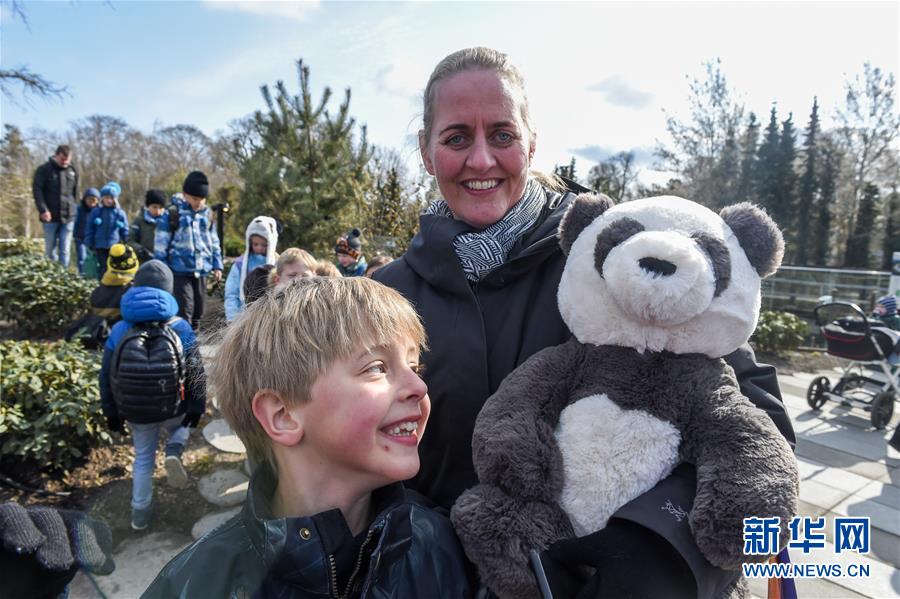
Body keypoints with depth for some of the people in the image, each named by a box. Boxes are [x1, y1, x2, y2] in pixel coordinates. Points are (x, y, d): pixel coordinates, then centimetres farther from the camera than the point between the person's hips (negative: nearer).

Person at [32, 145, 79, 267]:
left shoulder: (73, 171, 11)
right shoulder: (44, 170, -1)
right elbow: (37, 190, -5)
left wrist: (73, 209, 12)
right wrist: (43, 210, -15)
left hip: (68, 217, 3)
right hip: (50, 217, -3)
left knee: (65, 250, 2)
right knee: (50, 249, 4)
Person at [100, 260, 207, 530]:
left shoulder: (119, 330, -6)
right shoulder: (180, 327, -12)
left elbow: (106, 377, -1)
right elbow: (196, 372, -10)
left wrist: (111, 412, 10)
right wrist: (196, 407, 0)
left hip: (136, 412, 2)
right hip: (173, 408, -2)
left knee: (143, 458, 20)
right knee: (181, 426, 31)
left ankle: (140, 512, 30)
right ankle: (174, 452, 0)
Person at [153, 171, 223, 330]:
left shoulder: (207, 214, 9)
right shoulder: (173, 213, -6)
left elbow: (214, 242, 17)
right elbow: (161, 244, -3)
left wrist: (217, 265, 12)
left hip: (201, 270, 5)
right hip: (180, 270, -5)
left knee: (198, 310, 12)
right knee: (185, 309, -11)